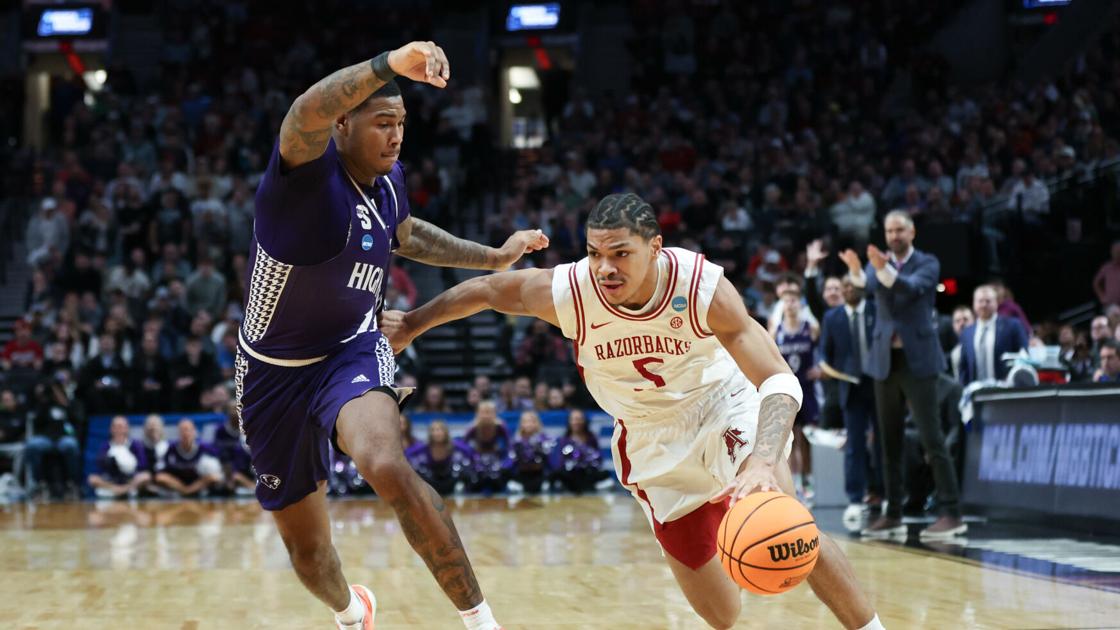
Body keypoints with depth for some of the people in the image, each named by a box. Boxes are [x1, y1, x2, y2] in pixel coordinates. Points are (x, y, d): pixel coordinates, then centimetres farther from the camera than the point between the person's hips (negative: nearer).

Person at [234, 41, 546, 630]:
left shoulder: (389, 179, -1)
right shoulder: (307, 165, -21)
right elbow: (307, 112, -47)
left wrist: (492, 257, 24)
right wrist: (389, 65, -61)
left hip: (352, 352, 2)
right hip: (276, 371, -2)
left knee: (388, 467, -33)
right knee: (306, 548, 12)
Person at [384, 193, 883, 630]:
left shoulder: (703, 286, -32)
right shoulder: (566, 292, -27)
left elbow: (780, 382, -36)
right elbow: (485, 290, -7)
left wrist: (764, 460, -54)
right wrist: (411, 324, 7)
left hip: (722, 402, -2)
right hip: (649, 430, 3)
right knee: (688, 555, 4)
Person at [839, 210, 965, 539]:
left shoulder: (927, 263, 0)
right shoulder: (878, 262, 9)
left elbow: (912, 287, -21)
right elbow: (869, 285, -13)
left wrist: (884, 269, -39)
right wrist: (856, 271, -37)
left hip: (917, 360, -4)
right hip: (885, 360, 4)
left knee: (932, 440, -9)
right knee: (889, 443, 8)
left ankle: (952, 513, -8)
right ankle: (893, 515, 14)